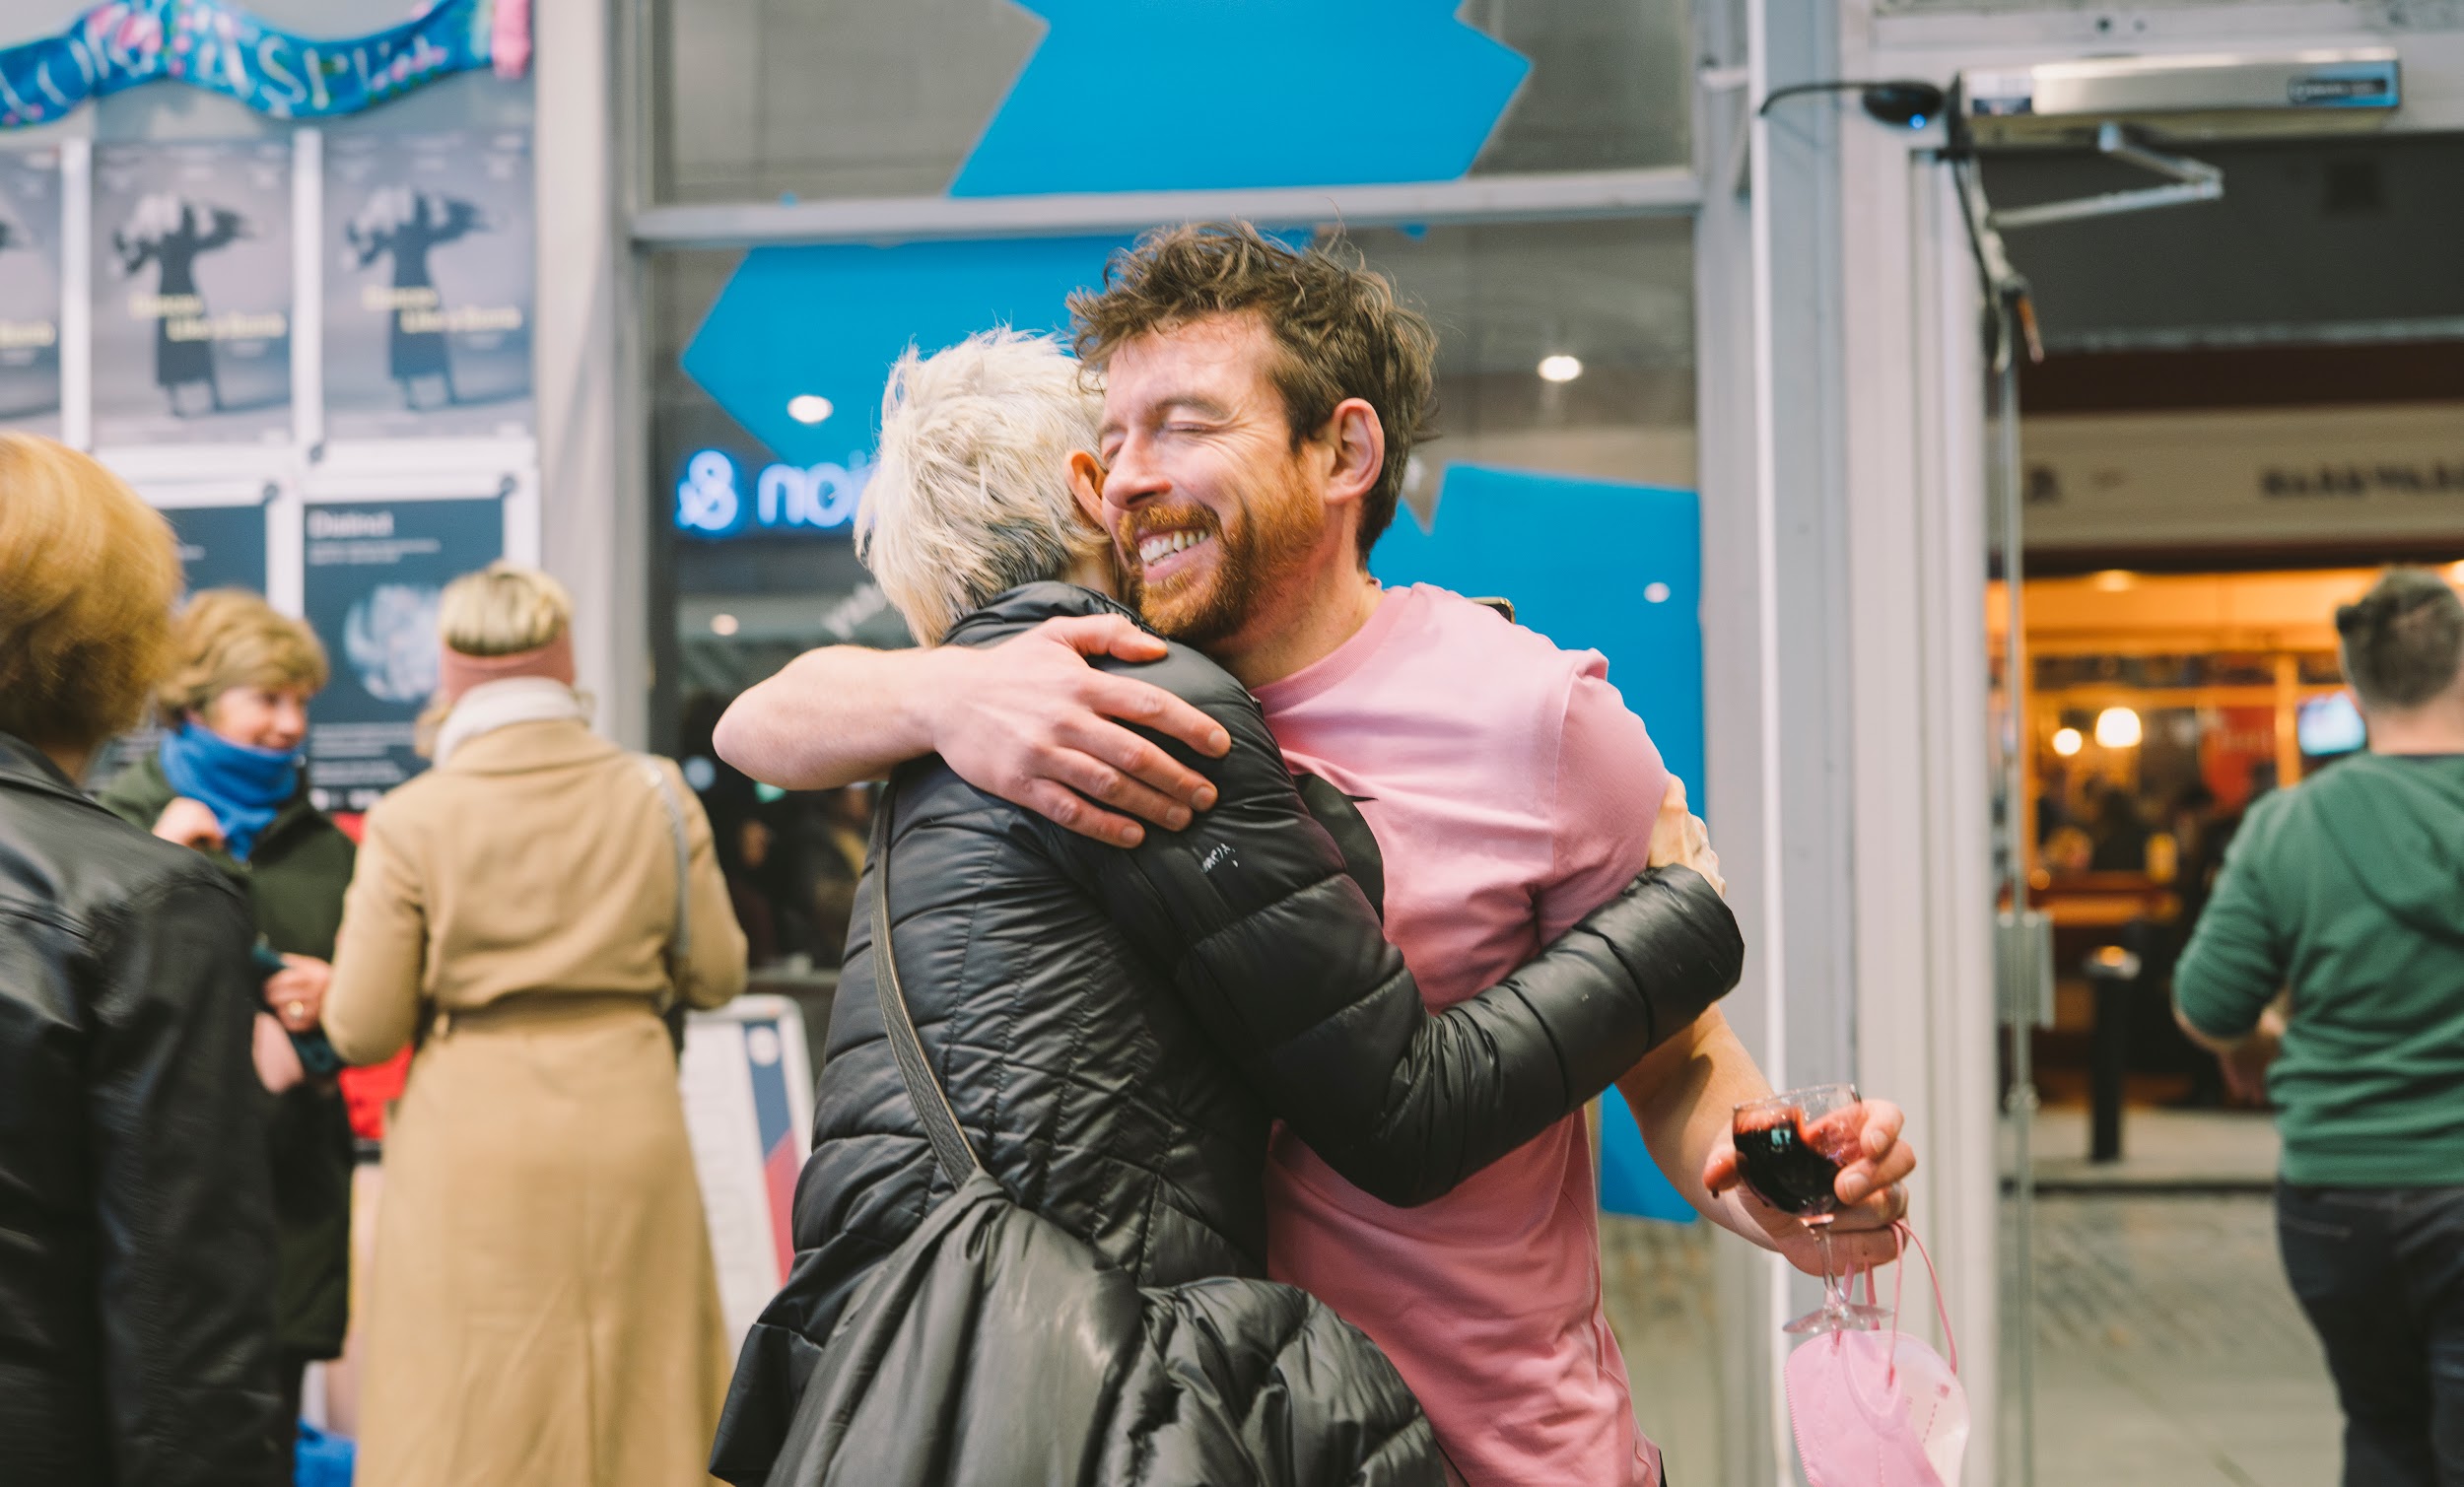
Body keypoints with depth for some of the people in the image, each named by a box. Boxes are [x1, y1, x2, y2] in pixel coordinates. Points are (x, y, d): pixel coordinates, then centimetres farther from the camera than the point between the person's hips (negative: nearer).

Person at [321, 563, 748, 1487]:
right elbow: (716, 975, 7)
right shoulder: (655, 799, -1)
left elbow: (361, 1031, -5)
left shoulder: (411, 823, -7)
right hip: (628, 1120, 2)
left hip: (474, 1142, -2)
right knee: (638, 1401, 13)